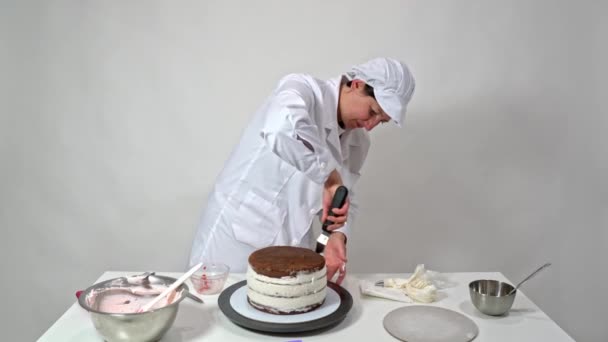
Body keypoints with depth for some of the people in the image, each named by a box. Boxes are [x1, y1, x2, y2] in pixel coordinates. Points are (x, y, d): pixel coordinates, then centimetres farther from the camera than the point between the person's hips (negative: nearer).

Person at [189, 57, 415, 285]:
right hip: (237, 232, -6)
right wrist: (331, 177, -35)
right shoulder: (302, 88, -18)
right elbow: (284, 128, -41)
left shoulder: (358, 141, 3)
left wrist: (337, 235, -11)